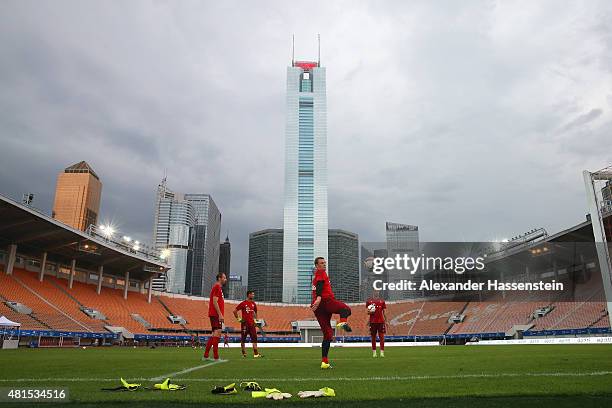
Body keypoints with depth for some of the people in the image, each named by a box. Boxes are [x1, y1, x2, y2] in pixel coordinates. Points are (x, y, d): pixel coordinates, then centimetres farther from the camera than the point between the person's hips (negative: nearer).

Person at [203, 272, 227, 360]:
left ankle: (205, 356, 16)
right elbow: (215, 302, -18)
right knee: (217, 333, -12)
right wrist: (220, 314, -21)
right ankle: (216, 357, -13)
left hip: (215, 314, 11)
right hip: (216, 314, -11)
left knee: (214, 335, 12)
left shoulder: (218, 288, 21)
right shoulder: (217, 287, -10)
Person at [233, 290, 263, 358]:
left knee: (254, 338, -3)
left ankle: (255, 353, -5)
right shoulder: (243, 303, -5)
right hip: (244, 324, -5)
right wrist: (238, 319, -4)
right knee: (243, 339, 3)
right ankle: (243, 353, 16)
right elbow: (235, 311, -1)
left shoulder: (253, 304, 11)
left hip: (252, 324, 5)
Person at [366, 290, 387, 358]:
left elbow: (384, 312, 13)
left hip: (381, 321, 0)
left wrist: (385, 321, 10)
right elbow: (368, 312, 7)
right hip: (372, 321, 0)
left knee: (381, 337, -4)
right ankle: (374, 352, 13)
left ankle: (382, 352, 0)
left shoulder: (382, 301, 8)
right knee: (373, 337, 5)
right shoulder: (369, 301, 4)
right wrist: (369, 311, -16)